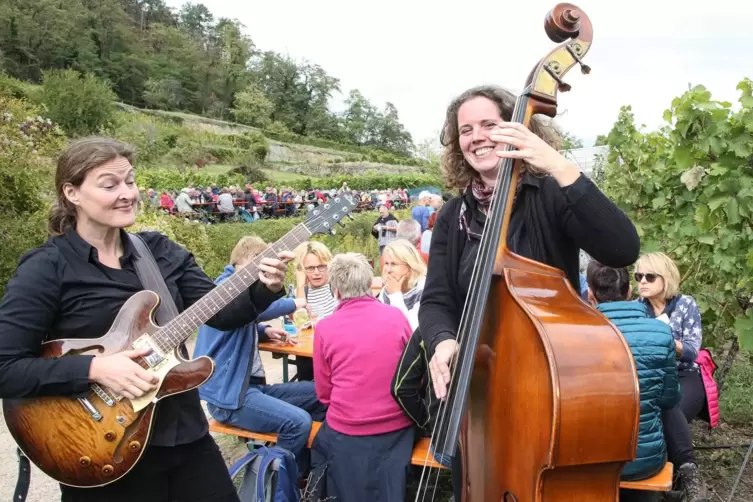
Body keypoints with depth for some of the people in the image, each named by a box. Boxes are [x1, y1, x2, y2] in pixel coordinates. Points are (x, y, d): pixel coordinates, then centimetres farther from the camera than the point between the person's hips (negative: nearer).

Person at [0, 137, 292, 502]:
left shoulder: (161, 251, 4)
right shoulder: (45, 269, -10)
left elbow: (221, 314, 0)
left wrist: (265, 289, -17)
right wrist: (94, 368, -23)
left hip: (184, 432, 5)